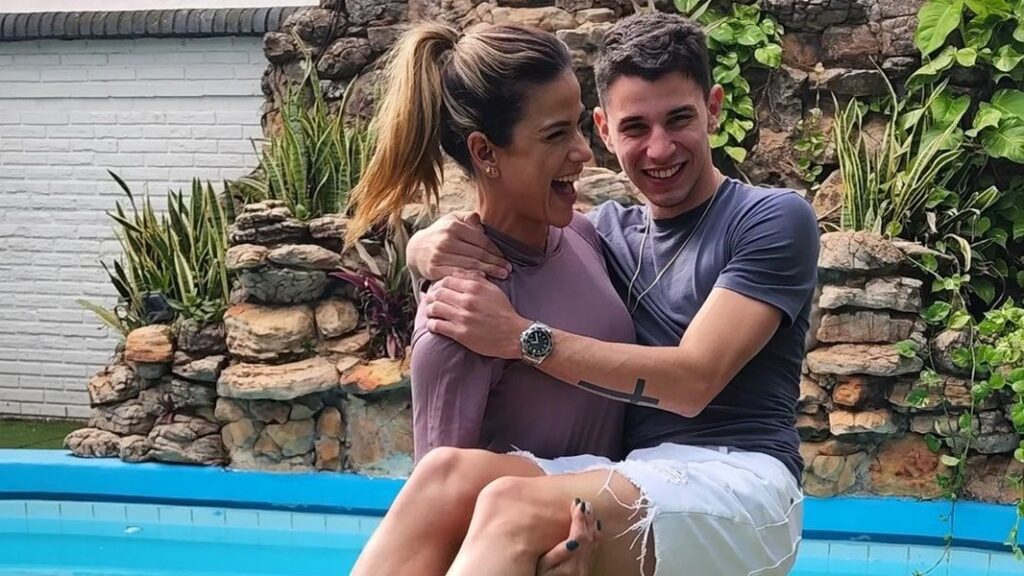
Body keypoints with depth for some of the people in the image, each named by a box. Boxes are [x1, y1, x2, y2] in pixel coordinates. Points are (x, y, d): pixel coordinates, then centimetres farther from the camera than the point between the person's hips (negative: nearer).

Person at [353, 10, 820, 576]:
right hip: (636, 479, 5)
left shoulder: (774, 219, 2)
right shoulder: (608, 230, 18)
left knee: (513, 505, -34)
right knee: (448, 473, -27)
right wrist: (433, 245, -5)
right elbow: (433, 248, 21)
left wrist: (521, 336, -16)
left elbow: (693, 381, -10)